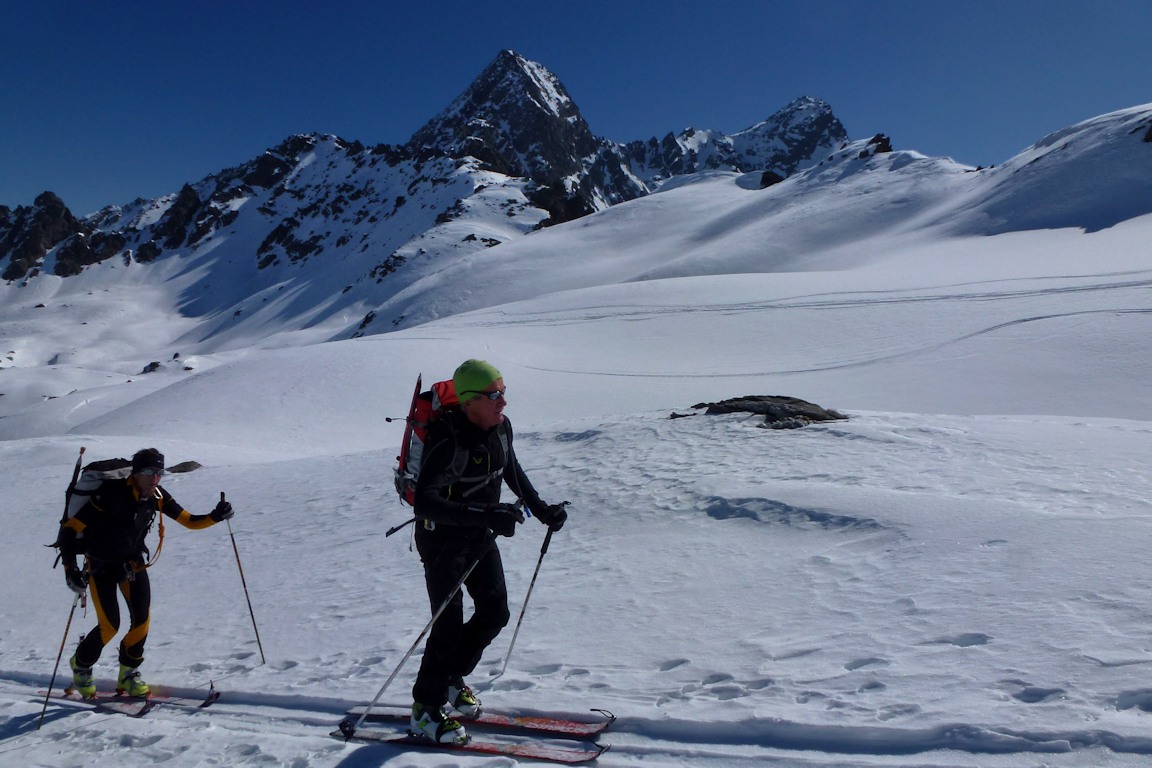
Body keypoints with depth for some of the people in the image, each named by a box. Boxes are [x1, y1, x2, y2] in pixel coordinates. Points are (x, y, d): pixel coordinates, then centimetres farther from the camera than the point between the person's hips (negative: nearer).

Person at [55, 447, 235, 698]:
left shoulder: (157, 496, -12)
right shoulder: (111, 494, -29)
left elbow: (190, 521, -5)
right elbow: (69, 530, -27)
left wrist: (215, 516, -24)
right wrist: (70, 569, -36)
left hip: (132, 561, 4)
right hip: (101, 564, -4)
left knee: (142, 619, -8)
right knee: (110, 625, -10)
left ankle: (128, 673, 16)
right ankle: (80, 665, 22)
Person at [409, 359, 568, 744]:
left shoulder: (501, 426, -7)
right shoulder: (448, 441, -31)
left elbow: (511, 469, 14)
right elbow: (424, 503, -38)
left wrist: (541, 509, 11)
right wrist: (486, 516, -46)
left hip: (480, 536, 8)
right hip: (442, 538, -7)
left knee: (495, 614, 11)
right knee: (450, 625, -4)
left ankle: (451, 681, 34)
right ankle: (426, 709, 17)